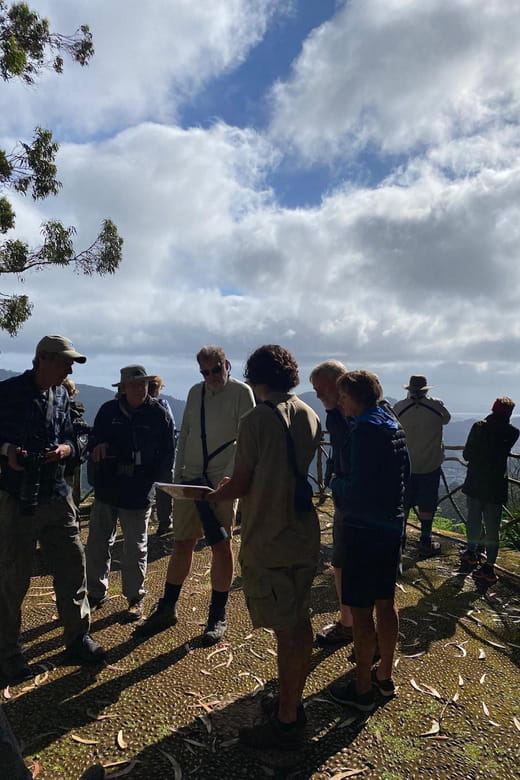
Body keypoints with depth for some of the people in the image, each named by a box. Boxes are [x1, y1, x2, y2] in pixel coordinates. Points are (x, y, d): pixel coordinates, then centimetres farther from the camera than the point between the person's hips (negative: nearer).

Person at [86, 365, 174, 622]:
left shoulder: (159, 414, -5)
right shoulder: (108, 410, 2)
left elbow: (167, 455, -2)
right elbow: (93, 441, 8)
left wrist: (150, 476, -15)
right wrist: (99, 446, -15)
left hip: (138, 493, -3)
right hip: (106, 488, 3)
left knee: (136, 547, 9)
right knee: (97, 543, 13)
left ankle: (135, 598, 25)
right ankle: (96, 593, 32)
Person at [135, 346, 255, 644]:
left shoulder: (241, 392, -5)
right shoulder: (195, 392, 11)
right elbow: (184, 434, 15)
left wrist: (230, 477, -18)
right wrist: (178, 474, 8)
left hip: (223, 482, -4)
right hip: (191, 479, 5)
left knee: (221, 545, 3)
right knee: (182, 543, 10)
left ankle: (218, 616, 18)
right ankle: (167, 609, 25)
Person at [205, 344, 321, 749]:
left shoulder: (256, 420, -16)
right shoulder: (311, 417, 4)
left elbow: (240, 485, -13)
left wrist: (211, 496, 8)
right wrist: (235, 484, 20)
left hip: (268, 539, -7)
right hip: (305, 535, 7)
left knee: (286, 629, 3)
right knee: (300, 621, 18)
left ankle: (286, 723, 20)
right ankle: (294, 703, 36)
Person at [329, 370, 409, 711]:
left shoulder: (366, 429, -20)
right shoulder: (394, 425, 6)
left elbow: (358, 489, -24)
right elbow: (404, 474, 15)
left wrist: (337, 485, -6)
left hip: (365, 530, -9)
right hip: (392, 525, 9)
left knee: (361, 610, 4)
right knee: (385, 603, 19)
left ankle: (362, 689, 18)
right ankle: (385, 676, 35)